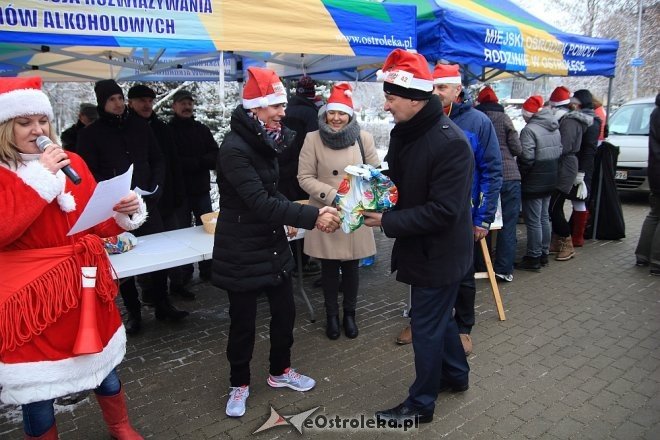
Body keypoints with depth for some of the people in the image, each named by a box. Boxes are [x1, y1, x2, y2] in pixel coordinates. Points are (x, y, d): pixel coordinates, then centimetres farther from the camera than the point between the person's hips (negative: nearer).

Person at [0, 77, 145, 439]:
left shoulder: (71, 163, 6)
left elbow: (98, 223, 8)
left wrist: (125, 214, -13)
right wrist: (40, 177, -21)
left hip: (83, 287, 4)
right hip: (31, 296, -3)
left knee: (106, 376, 17)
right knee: (36, 397, 6)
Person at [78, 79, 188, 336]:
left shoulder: (140, 126, 10)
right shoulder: (91, 134, 1)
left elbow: (158, 160, 13)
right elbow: (89, 174, -4)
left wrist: (156, 188, -3)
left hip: (148, 204, 2)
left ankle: (162, 305, 20)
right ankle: (133, 312, 19)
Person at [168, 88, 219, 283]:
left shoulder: (202, 130, 9)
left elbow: (215, 158, 0)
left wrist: (189, 162, -14)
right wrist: (200, 162, -14)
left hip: (202, 190, 3)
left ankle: (207, 270, 20)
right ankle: (184, 274, 16)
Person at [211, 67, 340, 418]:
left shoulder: (264, 141, 7)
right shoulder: (234, 148, -22)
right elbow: (259, 202, -29)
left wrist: (288, 217, 2)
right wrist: (311, 216, -31)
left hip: (272, 244, 8)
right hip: (242, 251, -8)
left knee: (284, 311, 16)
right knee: (243, 321, 7)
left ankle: (280, 371, 38)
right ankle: (239, 384, 31)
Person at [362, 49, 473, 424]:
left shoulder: (451, 143, -26)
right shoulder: (403, 131, 1)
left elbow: (442, 210, -28)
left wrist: (388, 222, -25)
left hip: (440, 252, -8)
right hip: (421, 246, 9)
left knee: (427, 326, 6)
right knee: (439, 316, 24)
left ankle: (421, 404, 27)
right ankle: (456, 374, 48)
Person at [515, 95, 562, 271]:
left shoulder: (530, 130, -18)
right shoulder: (555, 129, 11)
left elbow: (526, 158, -23)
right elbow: (560, 153, 14)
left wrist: (520, 174, -8)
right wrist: (551, 172, 17)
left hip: (534, 183, -9)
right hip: (550, 180, 9)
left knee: (533, 221, -2)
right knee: (544, 218, 17)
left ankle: (533, 258, 4)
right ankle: (543, 254, 27)